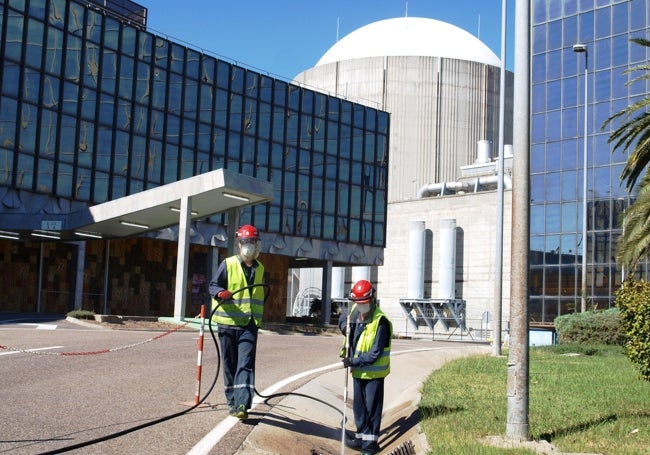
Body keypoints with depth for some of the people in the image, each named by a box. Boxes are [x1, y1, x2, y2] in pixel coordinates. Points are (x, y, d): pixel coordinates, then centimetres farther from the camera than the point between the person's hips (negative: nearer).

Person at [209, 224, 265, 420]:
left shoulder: (260, 269, 12)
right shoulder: (228, 264, -2)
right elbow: (213, 285, -3)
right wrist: (220, 292, -25)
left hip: (249, 324, 2)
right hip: (228, 323, -2)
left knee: (246, 364, -10)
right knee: (229, 364, 7)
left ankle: (242, 405, -15)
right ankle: (232, 401, 20)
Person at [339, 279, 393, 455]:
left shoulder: (380, 322, -22)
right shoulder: (354, 313, 0)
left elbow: (375, 353, -24)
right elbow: (344, 318, 25)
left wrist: (354, 361, -24)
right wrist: (345, 326, 2)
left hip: (373, 372, -7)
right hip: (358, 370, 7)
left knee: (372, 407, 2)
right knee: (359, 406, 17)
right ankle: (361, 436, 30)